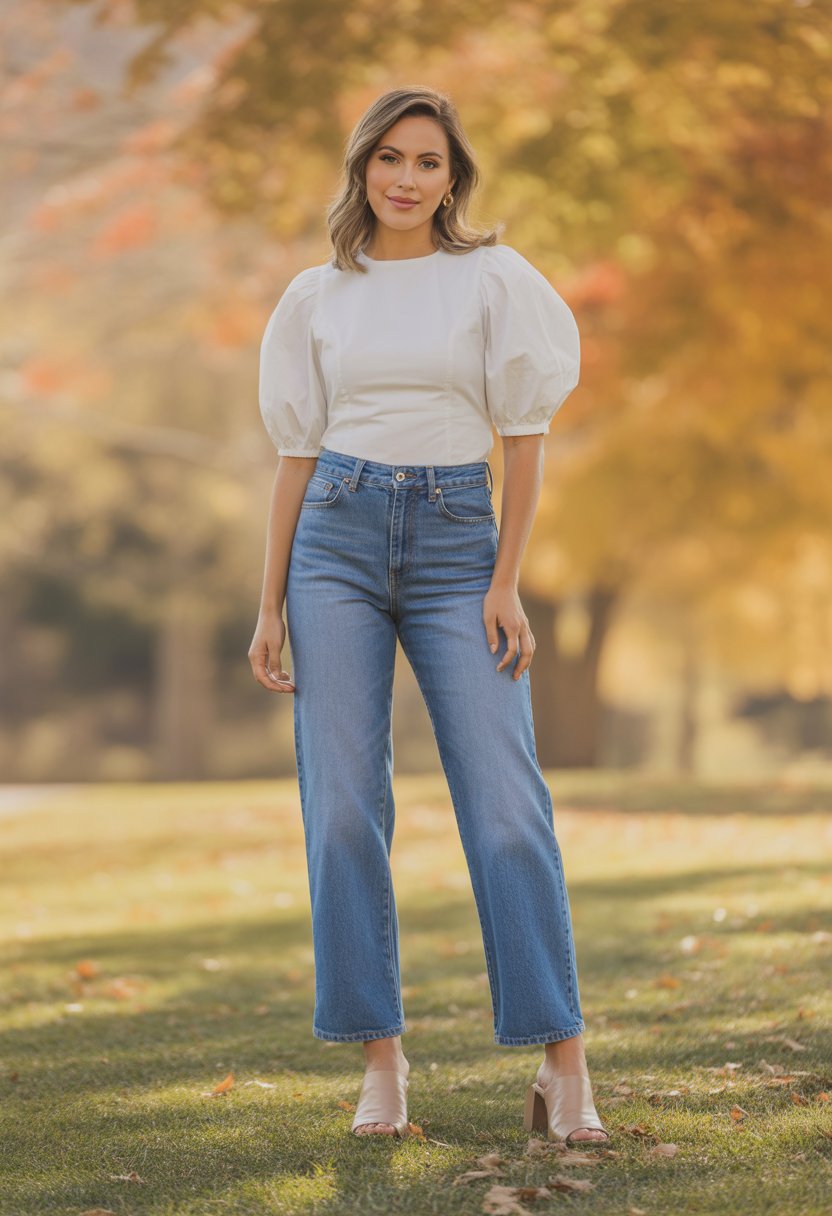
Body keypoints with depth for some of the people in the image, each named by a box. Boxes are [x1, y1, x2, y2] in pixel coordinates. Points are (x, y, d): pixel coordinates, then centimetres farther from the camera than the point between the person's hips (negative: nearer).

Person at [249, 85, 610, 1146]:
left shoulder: (494, 279, 4)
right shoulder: (317, 298, 10)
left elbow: (527, 436, 2)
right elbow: (297, 456, 11)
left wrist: (506, 582, -6)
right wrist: (269, 608, 6)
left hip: (456, 541, -2)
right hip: (337, 540, 2)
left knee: (508, 810, -8)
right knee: (343, 810, -4)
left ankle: (564, 1072, -5)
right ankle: (380, 1060, 5)